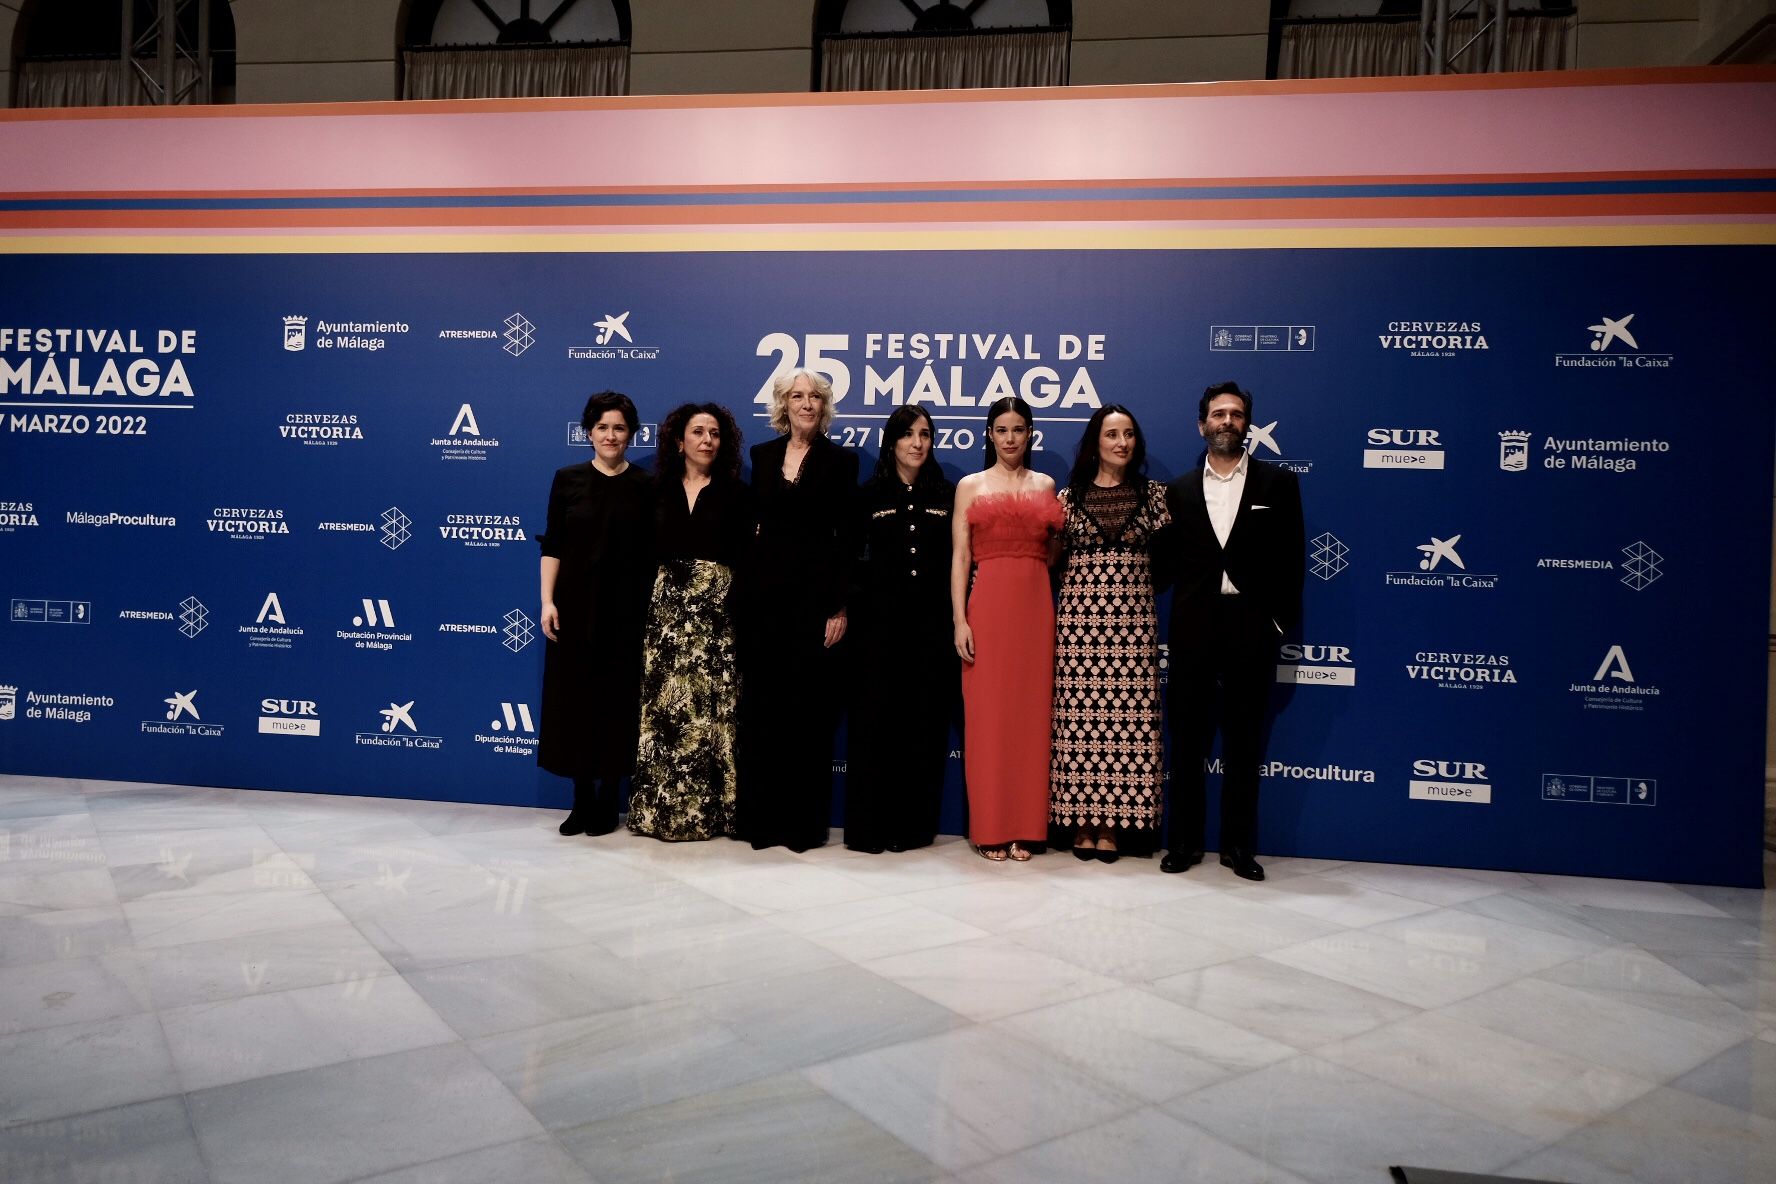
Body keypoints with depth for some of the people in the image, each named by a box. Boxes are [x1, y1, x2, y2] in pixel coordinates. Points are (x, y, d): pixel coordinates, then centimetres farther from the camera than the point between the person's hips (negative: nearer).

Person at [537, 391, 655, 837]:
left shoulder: (645, 486, 1)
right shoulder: (568, 479, 4)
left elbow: (653, 553, 1)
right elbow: (552, 546, 3)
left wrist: (654, 610, -3)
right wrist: (548, 601, -5)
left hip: (625, 608, -1)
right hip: (575, 604, 1)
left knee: (616, 698, 4)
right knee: (573, 697, 4)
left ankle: (608, 800, 16)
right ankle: (582, 799, 16)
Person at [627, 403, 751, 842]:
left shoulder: (734, 492, 5)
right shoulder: (661, 490, 10)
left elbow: (743, 559, -1)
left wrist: (741, 615, -10)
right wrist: (646, 607, 0)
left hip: (716, 611, -2)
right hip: (666, 609, 2)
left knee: (710, 706, -2)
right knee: (664, 706, 2)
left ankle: (708, 810, 7)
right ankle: (661, 808, 11)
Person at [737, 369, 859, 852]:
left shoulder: (840, 460, 1)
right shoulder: (763, 455, 11)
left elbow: (847, 537, -3)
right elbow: (752, 522, 12)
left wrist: (840, 607, -9)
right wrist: (743, 590, 5)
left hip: (816, 591, -3)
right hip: (765, 591, 3)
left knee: (808, 708, 1)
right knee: (761, 707, 5)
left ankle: (803, 822, 10)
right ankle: (761, 818, 15)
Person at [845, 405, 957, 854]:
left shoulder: (947, 494, 9)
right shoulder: (870, 493, 7)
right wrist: (849, 604, -3)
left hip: (932, 624, 1)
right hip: (880, 622, -1)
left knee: (926, 724, 2)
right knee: (874, 721, 0)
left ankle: (915, 825, 12)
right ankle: (869, 826, 7)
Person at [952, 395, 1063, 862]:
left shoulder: (1046, 485, 14)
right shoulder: (970, 485, 8)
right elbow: (959, 556, 1)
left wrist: (1058, 531, -1)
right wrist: (959, 620, -7)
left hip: (1035, 608, 2)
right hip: (987, 608, -2)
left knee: (1031, 712, 3)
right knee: (986, 714, 0)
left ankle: (1025, 827, 13)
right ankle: (989, 827, 9)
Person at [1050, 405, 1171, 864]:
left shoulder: (1152, 494, 7)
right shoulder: (1070, 496, 6)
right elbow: (1052, 560, 9)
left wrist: (1135, 585, 2)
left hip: (1132, 622, 1)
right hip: (1079, 620, 0)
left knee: (1128, 719, -1)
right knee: (1079, 718, -1)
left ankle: (1113, 823, 9)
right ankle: (1082, 821, 9)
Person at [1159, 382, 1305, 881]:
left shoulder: (1277, 483, 4)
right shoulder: (1179, 490, 9)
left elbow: (1291, 557, 1)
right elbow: (1169, 561, 6)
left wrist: (1281, 619, -5)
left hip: (1251, 627, -1)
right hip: (1193, 628, 1)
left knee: (1244, 740, 8)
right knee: (1187, 737, 7)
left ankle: (1239, 845, 18)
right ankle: (1183, 841, 17)